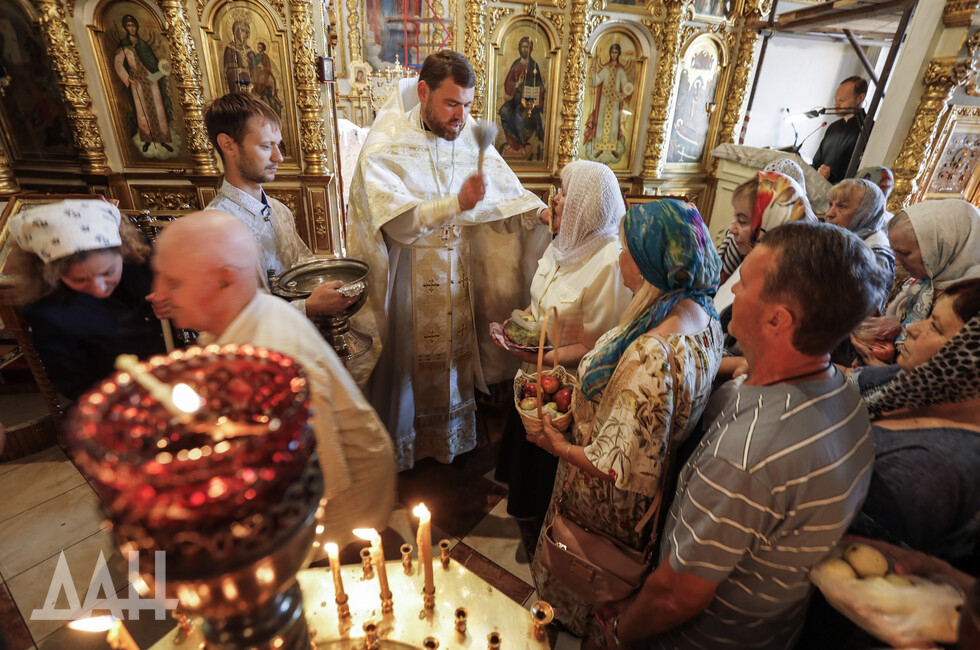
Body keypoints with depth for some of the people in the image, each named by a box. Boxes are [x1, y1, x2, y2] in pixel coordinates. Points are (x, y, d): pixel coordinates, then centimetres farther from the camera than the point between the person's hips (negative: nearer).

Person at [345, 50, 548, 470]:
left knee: (455, 354, 17)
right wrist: (457, 203, -38)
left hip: (459, 281, 4)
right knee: (411, 367, 10)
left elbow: (510, 199, 2)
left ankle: (452, 443, 40)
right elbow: (396, 221, -27)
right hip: (408, 284, -4)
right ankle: (404, 451, 36)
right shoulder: (385, 147, -12)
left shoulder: (471, 141, 2)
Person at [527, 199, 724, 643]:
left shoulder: (651, 354, -41)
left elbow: (622, 469, -34)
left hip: (609, 504, -8)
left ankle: (571, 627, 55)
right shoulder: (705, 318, -11)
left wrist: (558, 445, -19)